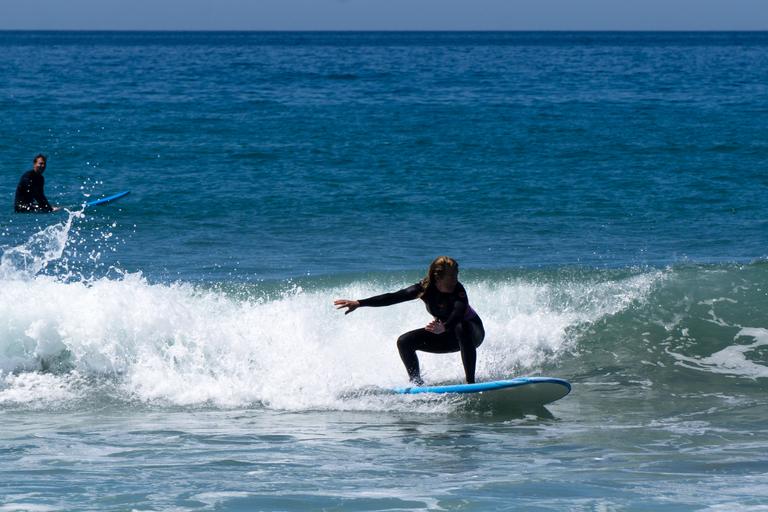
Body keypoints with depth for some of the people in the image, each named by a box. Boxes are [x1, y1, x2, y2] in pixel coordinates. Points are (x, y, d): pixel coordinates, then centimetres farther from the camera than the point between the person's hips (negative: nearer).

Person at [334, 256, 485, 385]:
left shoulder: (458, 291, -31)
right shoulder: (425, 288, -17)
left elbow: (459, 313, -50)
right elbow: (393, 297, -17)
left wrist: (444, 327, -71)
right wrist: (359, 303, -22)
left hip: (473, 332, -5)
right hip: (447, 335, 5)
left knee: (461, 328, -41)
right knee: (404, 342, -11)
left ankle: (470, 382, -38)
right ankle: (416, 383, -2)